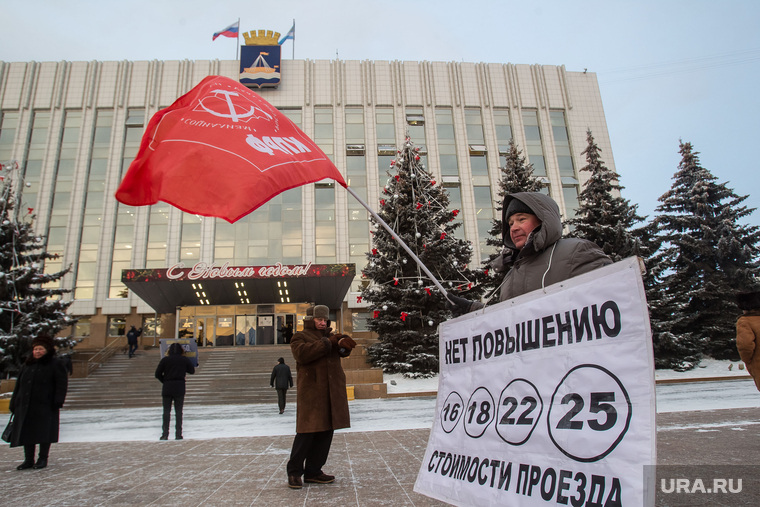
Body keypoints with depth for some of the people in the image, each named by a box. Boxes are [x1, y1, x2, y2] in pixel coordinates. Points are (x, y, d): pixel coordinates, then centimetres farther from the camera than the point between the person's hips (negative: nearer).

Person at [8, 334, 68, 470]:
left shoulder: (55, 365, -2)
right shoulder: (27, 366, 16)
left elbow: (61, 385, -7)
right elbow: (18, 385, 19)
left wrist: (58, 401, -16)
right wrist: (14, 403, 13)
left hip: (45, 407, -5)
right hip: (25, 407, 6)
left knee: (43, 432, -1)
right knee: (26, 432, 6)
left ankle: (43, 459, 10)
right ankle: (28, 460, 17)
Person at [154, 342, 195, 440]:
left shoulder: (165, 360, 0)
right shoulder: (185, 360, 1)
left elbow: (157, 374, 0)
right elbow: (192, 371, 10)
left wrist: (164, 381, 13)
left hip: (167, 388, 0)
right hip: (180, 388, 0)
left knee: (166, 411, 7)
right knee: (178, 411, 5)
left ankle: (165, 434, 6)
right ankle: (178, 434, 4)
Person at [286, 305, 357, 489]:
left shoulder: (330, 335, 20)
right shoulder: (300, 336, 4)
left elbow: (343, 351, 4)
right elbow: (302, 353, -17)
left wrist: (343, 342, -21)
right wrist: (327, 342, -19)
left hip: (331, 391, 6)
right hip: (311, 391, -5)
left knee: (326, 431, 7)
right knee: (307, 431, -6)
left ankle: (313, 471, 18)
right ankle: (294, 472, 8)